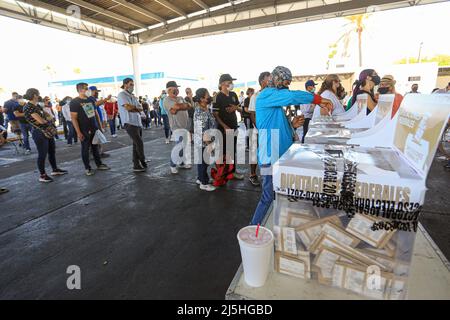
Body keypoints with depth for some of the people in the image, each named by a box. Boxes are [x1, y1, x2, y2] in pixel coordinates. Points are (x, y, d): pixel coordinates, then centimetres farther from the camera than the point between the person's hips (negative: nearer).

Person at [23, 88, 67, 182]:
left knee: (52, 152, 16)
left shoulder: (38, 105, 11)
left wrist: (45, 119, -10)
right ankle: (42, 175, 10)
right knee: (42, 154, -1)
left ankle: (55, 170, 31)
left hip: (48, 132, 9)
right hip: (39, 133, -8)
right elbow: (41, 121, -20)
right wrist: (48, 119, -1)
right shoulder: (28, 107, -16)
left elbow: (49, 116, 10)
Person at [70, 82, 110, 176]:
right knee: (85, 149, 3)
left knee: (95, 147, 13)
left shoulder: (90, 100, 11)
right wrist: (78, 132, -17)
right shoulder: (74, 102, -8)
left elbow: (96, 113, 18)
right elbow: (73, 118, -12)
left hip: (95, 129, 6)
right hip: (84, 131, -6)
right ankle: (87, 168, 12)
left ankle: (99, 164, 22)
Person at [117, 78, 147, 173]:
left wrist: (133, 107, -7)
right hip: (129, 123, -7)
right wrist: (136, 107, 1)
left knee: (136, 144, 7)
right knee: (139, 143, -11)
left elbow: (141, 109, 11)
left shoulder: (133, 96, 20)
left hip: (138, 122, 8)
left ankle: (136, 165, 13)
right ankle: (143, 162, 4)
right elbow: (127, 107, -16)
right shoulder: (122, 95, -2)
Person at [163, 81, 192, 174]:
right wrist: (184, 105, -4)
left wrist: (178, 108, -12)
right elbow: (176, 107, -24)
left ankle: (181, 163, 28)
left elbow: (189, 106, 3)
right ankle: (173, 165, 7)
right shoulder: (167, 100, -7)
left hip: (186, 125, 7)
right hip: (178, 126, -7)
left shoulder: (180, 98, 15)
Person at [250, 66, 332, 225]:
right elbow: (292, 96, -24)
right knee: (269, 197, -3)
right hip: (271, 157, -10)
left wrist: (291, 125, 5)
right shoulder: (266, 95, -8)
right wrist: (319, 99, -13)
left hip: (280, 155, 10)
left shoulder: (274, 100, 20)